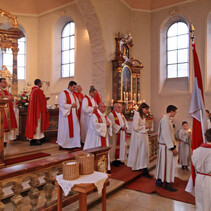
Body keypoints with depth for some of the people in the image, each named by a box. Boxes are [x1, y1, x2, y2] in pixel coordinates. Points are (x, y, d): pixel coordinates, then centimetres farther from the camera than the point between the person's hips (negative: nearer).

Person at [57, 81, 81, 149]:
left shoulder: (73, 94, 14)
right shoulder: (63, 94, -11)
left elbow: (77, 103, 16)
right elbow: (62, 105, -19)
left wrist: (76, 105, -6)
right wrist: (71, 106, -14)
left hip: (74, 115, 8)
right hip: (66, 115, -8)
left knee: (75, 129, 6)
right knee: (66, 129, -2)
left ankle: (73, 143, 15)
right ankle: (62, 144, 11)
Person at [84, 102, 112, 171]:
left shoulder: (104, 115, 14)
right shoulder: (94, 115, -13)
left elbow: (109, 122, 17)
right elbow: (95, 125, -24)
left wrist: (109, 124, -7)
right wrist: (105, 124, -15)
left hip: (104, 136, 8)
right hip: (97, 136, -8)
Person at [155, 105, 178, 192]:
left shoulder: (167, 119, 12)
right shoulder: (165, 120, -20)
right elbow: (166, 135, -22)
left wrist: (173, 146, 15)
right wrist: (173, 147, -18)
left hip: (167, 145, 10)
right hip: (166, 146, -10)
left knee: (162, 163, 16)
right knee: (167, 164, 0)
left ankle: (159, 181, 27)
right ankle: (167, 184, 11)